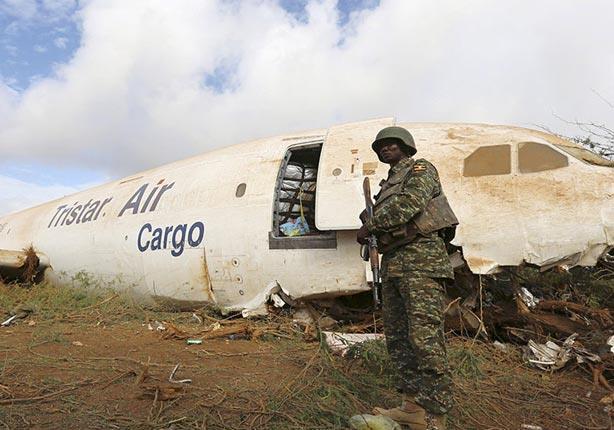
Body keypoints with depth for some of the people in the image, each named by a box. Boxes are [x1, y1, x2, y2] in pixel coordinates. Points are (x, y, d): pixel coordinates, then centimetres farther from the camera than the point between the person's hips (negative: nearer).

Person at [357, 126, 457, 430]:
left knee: (425, 338, -13)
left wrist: (371, 224, -9)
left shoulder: (420, 169, 3)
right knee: (397, 338, 8)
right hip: (392, 262, 9)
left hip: (420, 257, -9)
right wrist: (370, 226, 2)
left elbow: (410, 202, -15)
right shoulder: (388, 184, 26)